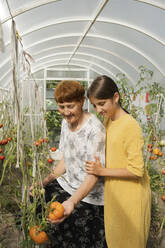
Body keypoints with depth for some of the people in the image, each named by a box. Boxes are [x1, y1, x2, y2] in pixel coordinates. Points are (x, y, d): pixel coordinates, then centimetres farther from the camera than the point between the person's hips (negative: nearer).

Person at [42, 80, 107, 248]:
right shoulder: (66, 122, 2)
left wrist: (73, 201, -36)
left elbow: (94, 174, -24)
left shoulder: (95, 129, -22)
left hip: (89, 196, -7)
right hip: (67, 184, 7)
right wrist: (44, 181, 0)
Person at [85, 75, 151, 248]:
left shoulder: (130, 126, -24)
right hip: (112, 192, 7)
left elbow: (136, 170, -23)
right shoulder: (108, 120, 2)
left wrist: (102, 171, -22)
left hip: (131, 196, -7)